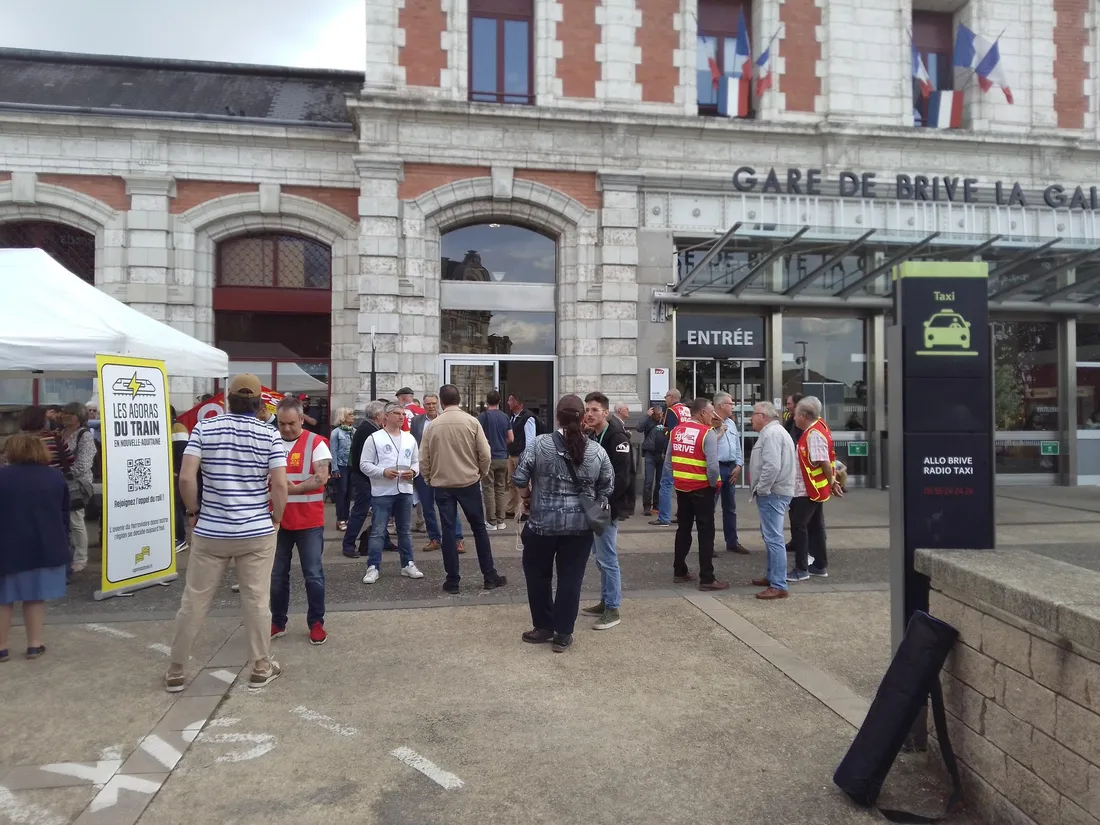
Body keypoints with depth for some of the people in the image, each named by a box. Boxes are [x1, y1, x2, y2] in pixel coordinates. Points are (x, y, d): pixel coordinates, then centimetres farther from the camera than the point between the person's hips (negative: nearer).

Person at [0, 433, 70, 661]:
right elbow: (65, 516, 9)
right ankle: (34, 645, 16)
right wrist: (62, 545, 17)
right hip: (45, 548, 3)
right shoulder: (56, 477, 4)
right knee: (36, 596, 12)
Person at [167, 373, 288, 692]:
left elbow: (186, 478, -9)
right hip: (257, 532, -1)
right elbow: (280, 485, -12)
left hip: (210, 532, 1)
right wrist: (276, 519, 3)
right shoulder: (270, 435, -4)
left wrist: (193, 512, 5)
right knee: (257, 600, 8)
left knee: (194, 601, 12)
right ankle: (261, 668, 20)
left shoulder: (204, 428, -1)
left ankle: (175, 671, 24)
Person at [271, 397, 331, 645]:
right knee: (277, 575, 12)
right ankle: (277, 623, 27)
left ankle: (316, 624, 15)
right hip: (277, 520, 4)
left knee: (313, 575, 2)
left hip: (309, 521, -3)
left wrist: (294, 488, -24)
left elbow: (322, 478, -14)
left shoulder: (316, 443, -6)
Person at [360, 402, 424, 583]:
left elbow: (417, 461, 16)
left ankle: (407, 564, 23)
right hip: (382, 492, -4)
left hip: (405, 491, 5)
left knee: (405, 530, 13)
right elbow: (364, 464, -5)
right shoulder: (374, 438, -4)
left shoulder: (410, 438, 11)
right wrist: (383, 472, -19)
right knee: (377, 532, -1)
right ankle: (373, 567, 7)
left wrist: (413, 472, -6)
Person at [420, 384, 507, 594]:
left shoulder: (433, 425, -2)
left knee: (448, 530, 6)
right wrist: (481, 473, 11)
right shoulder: (471, 421, -5)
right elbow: (485, 454, -7)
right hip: (469, 482, -1)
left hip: (442, 484, 1)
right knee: (479, 528, 9)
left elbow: (423, 459, 0)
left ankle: (452, 580, 9)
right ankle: (490, 576, 15)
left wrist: (429, 478, 17)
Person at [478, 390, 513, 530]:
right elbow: (511, 439, 6)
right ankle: (501, 521, 12)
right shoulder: (505, 417, 4)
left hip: (489, 457, -4)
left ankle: (492, 522, 3)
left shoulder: (483, 416, -8)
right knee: (501, 489, 10)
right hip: (503, 457, 4)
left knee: (489, 489, 2)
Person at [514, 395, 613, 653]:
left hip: (543, 522, -1)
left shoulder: (538, 444, -9)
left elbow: (519, 478, -6)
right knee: (571, 578, 9)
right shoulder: (597, 450, -3)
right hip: (581, 524, 2)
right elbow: (607, 488, 4)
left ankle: (543, 627, 24)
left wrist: (526, 498, 12)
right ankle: (563, 634, 15)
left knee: (538, 574, 16)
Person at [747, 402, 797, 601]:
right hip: (772, 492, 11)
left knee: (773, 538, -9)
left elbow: (772, 466, -26)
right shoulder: (773, 431, 18)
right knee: (770, 536, 19)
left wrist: (761, 489, -17)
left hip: (772, 494, -11)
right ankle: (772, 576, 30)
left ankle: (779, 586, -6)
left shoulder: (771, 433, -17)